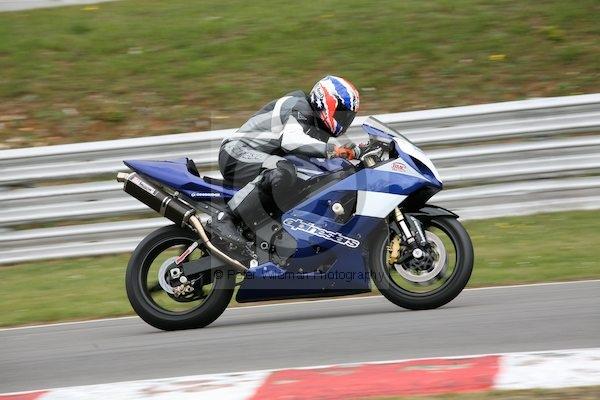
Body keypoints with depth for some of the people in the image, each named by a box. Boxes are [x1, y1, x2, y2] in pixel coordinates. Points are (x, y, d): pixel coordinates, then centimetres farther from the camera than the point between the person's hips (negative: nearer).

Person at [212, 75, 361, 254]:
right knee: (283, 172, -37)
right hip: (237, 153, -11)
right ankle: (226, 219, -35)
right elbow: (290, 139, -33)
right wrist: (330, 150, -41)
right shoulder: (299, 107, -14)